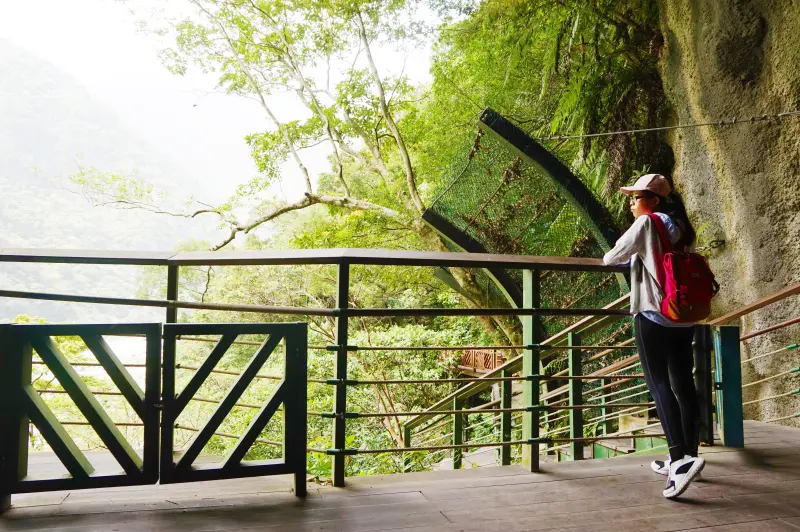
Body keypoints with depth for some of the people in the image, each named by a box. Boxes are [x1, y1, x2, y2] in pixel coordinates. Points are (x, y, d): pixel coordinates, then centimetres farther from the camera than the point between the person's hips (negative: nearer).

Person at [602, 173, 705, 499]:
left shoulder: (646, 223, -6)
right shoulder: (682, 228, 16)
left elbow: (616, 256, 0)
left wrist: (606, 260, 22)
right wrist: (637, 258, 37)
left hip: (654, 314, -7)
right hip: (684, 316, 8)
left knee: (658, 384, -8)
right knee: (683, 385, 8)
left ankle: (680, 458, -19)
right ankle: (687, 456, 15)